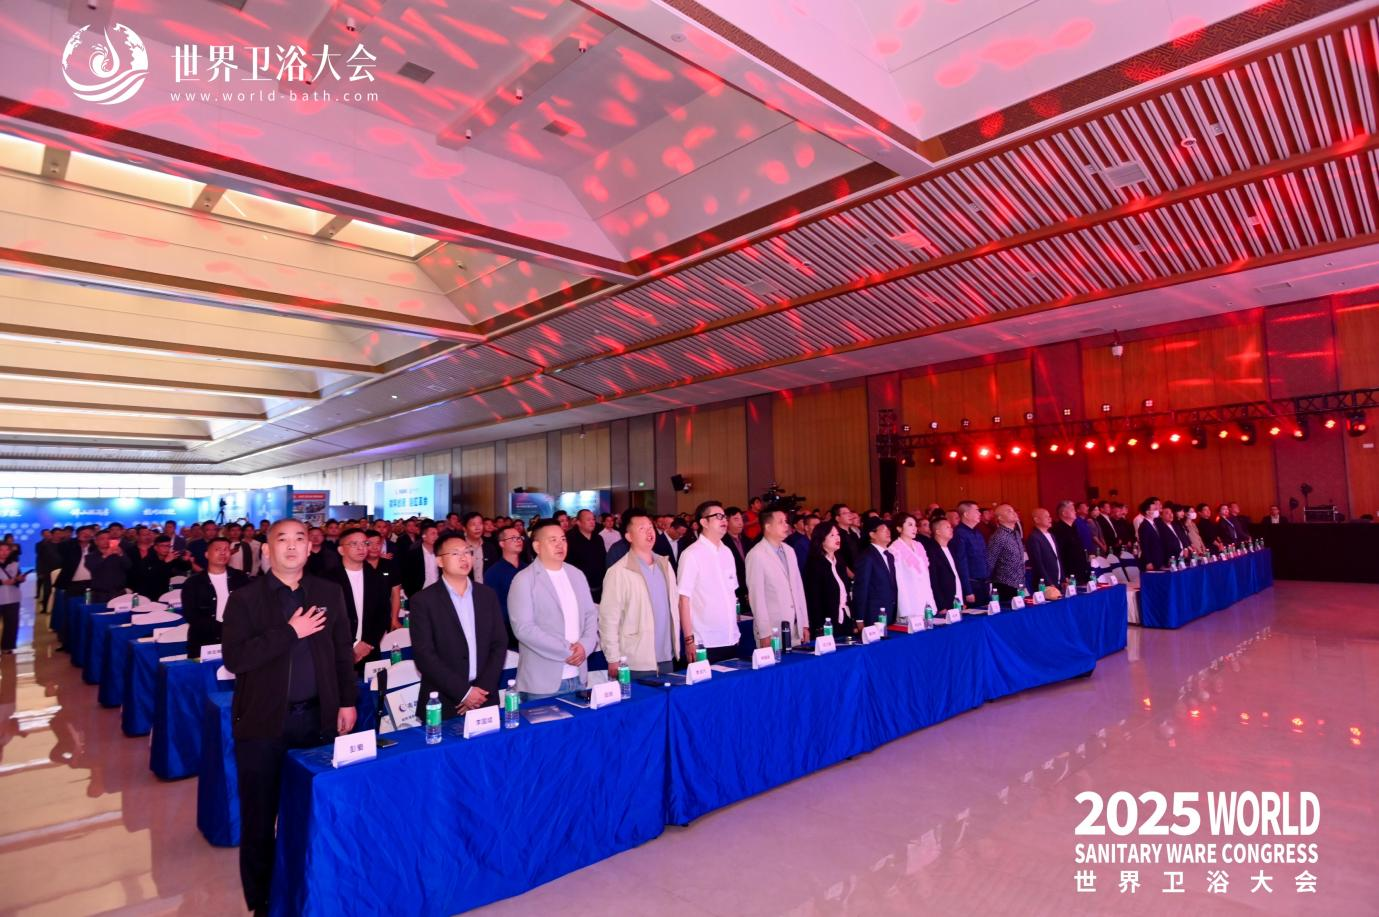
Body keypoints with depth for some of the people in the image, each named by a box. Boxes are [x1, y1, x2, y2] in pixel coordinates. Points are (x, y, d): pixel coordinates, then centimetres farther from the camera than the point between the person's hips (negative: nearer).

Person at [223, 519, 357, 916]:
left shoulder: (329, 593, 4)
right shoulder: (245, 598, -5)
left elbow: (342, 650, 7)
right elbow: (235, 659, -16)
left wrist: (347, 701, 3)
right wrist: (290, 632, -20)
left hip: (317, 716, 3)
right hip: (264, 721, -2)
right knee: (259, 816, 10)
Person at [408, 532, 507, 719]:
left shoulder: (488, 595, 6)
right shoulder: (423, 600, -6)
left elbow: (499, 644, 4)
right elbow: (424, 655, -11)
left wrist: (483, 689, -8)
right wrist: (463, 692, -15)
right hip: (443, 704, -3)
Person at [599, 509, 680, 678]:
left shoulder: (665, 564, 8)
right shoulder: (618, 572, -11)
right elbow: (608, 618, -10)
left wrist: (676, 645, 13)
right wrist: (613, 659, -10)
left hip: (666, 658, 6)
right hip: (637, 663, -5)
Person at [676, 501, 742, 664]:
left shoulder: (727, 552, 9)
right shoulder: (691, 554, -10)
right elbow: (684, 599, -11)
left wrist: (735, 630, 12)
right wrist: (689, 639, -13)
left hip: (730, 639, 6)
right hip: (705, 643, -6)